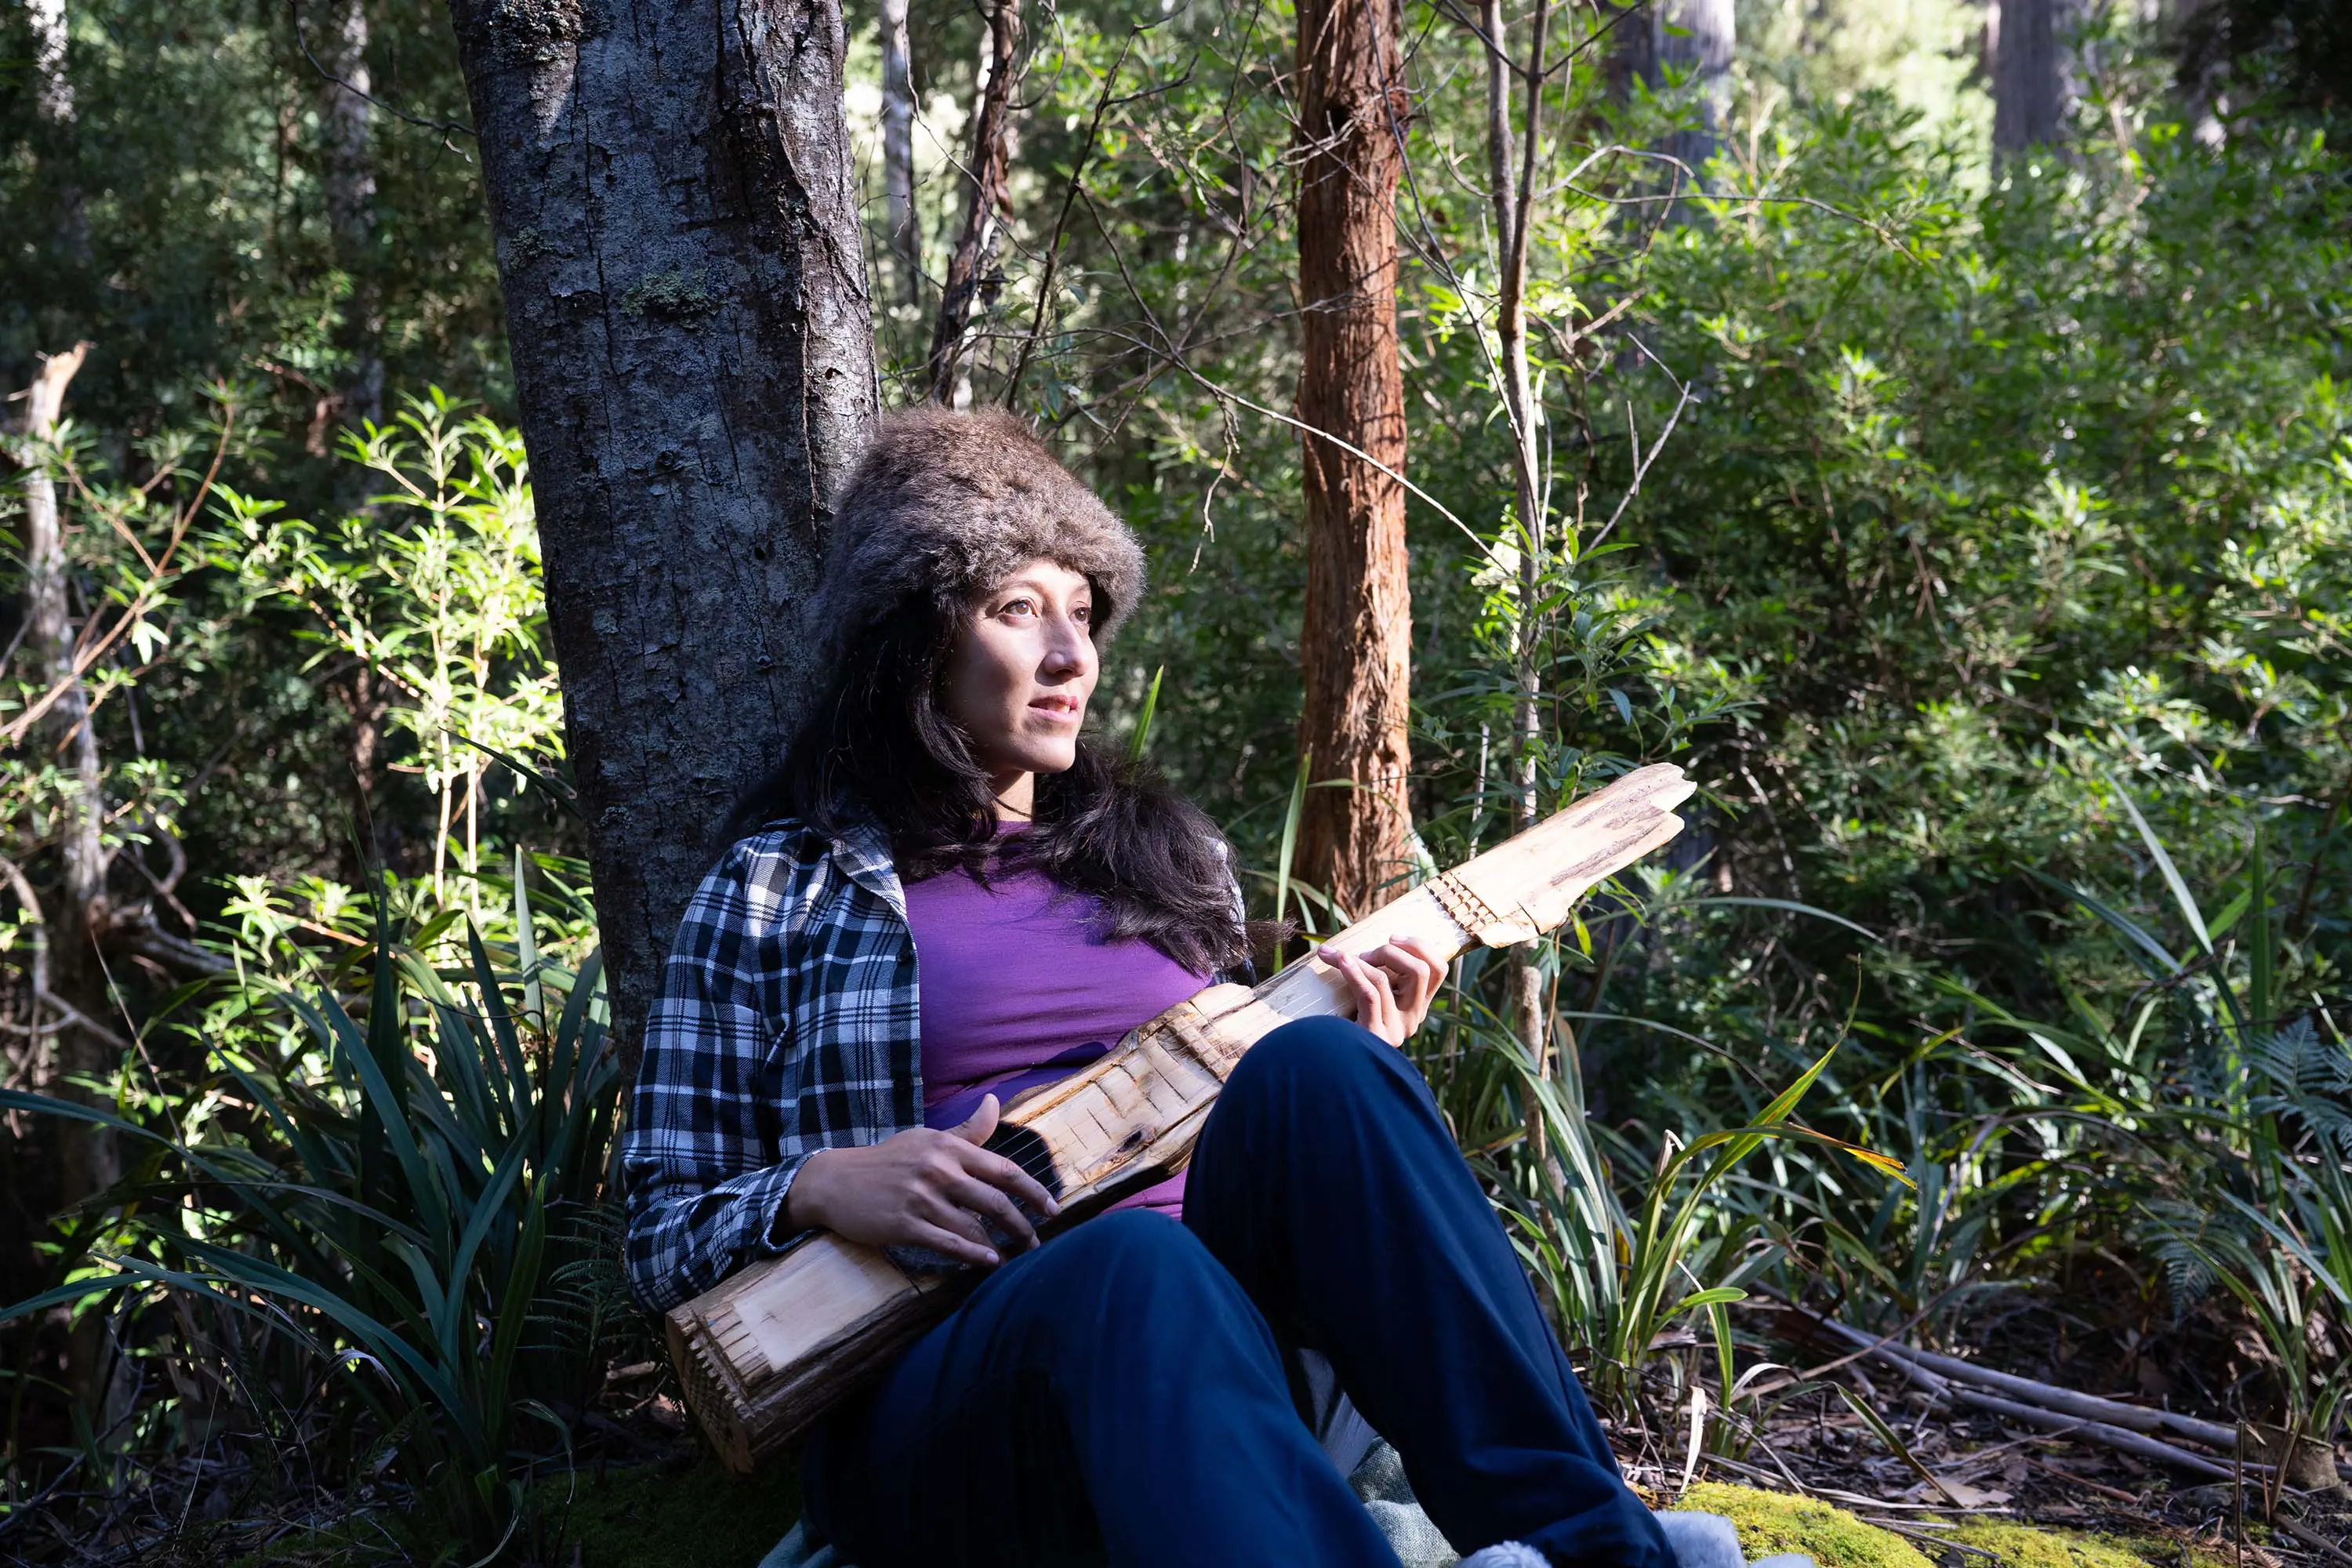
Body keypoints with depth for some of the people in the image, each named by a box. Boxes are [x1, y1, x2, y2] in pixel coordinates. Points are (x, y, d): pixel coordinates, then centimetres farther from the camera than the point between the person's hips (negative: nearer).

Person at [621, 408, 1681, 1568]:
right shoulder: (778, 892, 8)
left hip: (1195, 1353, 4)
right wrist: (817, 1187, -13)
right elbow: (663, 1241, 8)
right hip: (930, 1407, -4)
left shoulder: (1164, 851, 20)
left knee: (1316, 1071, -27)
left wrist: (1358, 1064, 6)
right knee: (1137, 1261, -39)